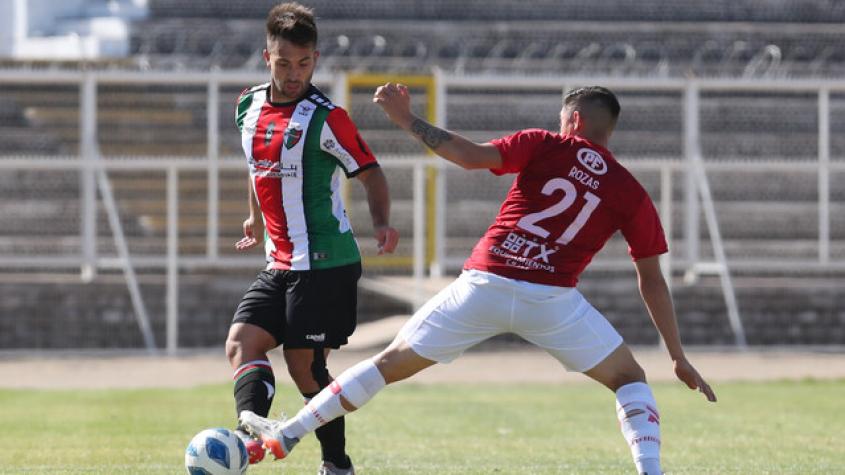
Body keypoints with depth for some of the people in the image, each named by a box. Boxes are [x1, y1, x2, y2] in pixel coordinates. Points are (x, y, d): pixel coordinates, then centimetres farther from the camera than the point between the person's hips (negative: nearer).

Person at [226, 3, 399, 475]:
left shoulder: (324, 117, -12)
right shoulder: (249, 108, 8)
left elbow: (370, 171, -9)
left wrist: (382, 223, -25)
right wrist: (256, 219, 37)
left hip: (324, 262, -7)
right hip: (280, 262, 7)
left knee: (305, 364, -5)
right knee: (242, 342, -11)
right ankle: (251, 435, -28)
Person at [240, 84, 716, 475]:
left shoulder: (545, 147, 8)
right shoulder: (631, 193, 11)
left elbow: (472, 156, -7)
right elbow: (652, 280, 13)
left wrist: (408, 120, 2)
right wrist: (679, 357, 17)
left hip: (484, 283, 0)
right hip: (552, 296, 0)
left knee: (392, 362, 13)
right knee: (628, 377, 17)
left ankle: (288, 434, 17)